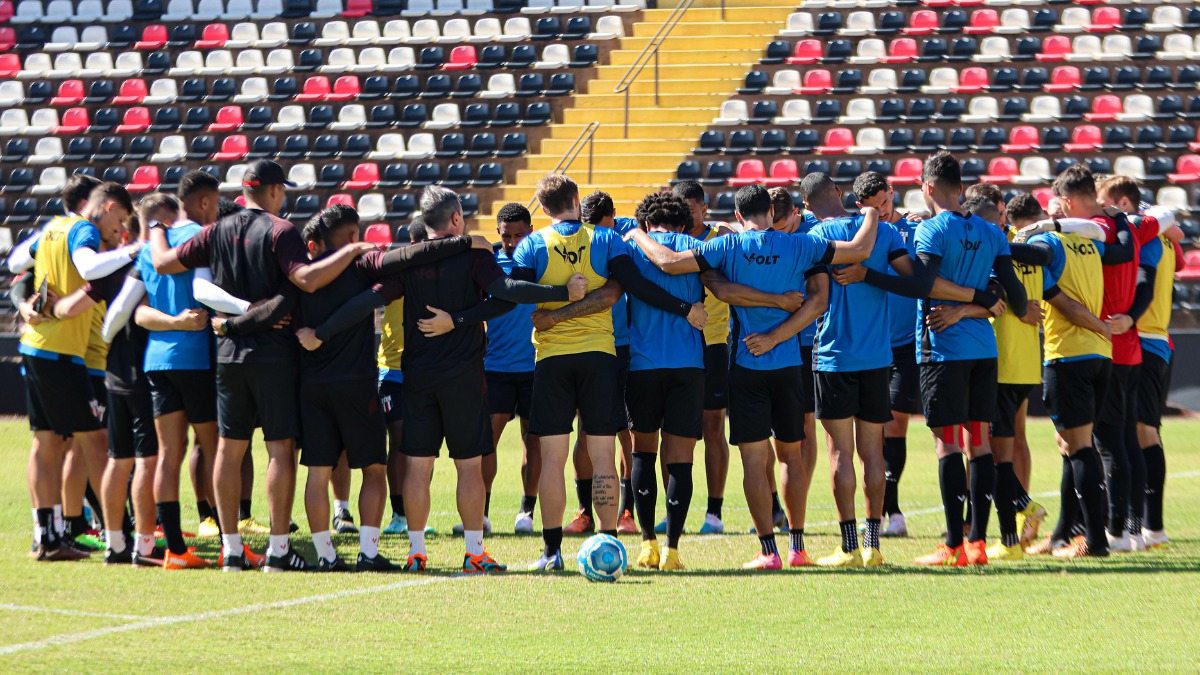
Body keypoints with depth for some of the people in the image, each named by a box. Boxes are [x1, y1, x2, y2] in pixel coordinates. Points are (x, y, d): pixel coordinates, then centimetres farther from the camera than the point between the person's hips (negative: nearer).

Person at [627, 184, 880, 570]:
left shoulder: (728, 247, -7)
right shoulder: (799, 246, -2)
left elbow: (669, 263, -14)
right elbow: (859, 251, 2)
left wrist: (638, 236, 5)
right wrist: (871, 217, 22)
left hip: (745, 365, -2)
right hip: (788, 364, 2)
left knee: (754, 460, -2)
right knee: (791, 455, 15)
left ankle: (769, 551, -7)